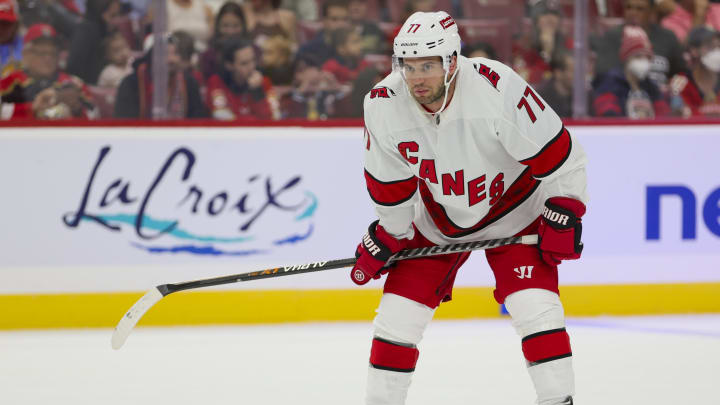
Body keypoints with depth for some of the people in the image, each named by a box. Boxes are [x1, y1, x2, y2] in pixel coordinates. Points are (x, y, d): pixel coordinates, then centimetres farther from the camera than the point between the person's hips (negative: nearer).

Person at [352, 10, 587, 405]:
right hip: (437, 220, 3)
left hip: (512, 211, -3)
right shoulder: (382, 105, -21)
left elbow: (557, 152, -22)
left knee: (535, 308, -17)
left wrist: (562, 216, -18)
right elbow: (389, 184, -3)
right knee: (398, 312, -1)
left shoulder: (496, 87, -33)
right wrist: (387, 236, 4)